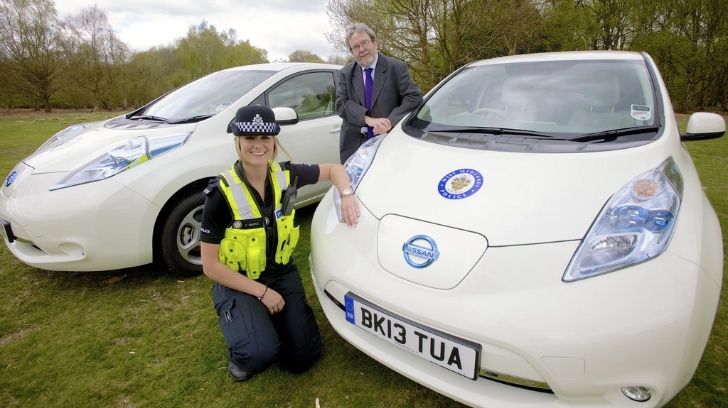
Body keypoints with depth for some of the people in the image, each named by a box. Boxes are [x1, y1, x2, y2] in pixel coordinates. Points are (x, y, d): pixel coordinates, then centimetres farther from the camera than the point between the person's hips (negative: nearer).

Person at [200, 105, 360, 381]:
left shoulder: (286, 175, -10)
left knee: (303, 358, 0)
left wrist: (347, 195, -15)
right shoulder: (221, 194, -22)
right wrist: (261, 292, -17)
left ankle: (268, 319, 27)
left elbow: (333, 169, 6)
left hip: (281, 273, 4)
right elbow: (210, 266, -16)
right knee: (261, 352, -28)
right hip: (237, 282, -3)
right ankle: (241, 352, 9)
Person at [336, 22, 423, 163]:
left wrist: (391, 121, -22)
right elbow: (341, 104, -3)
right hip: (354, 145, 2)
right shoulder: (346, 73, 8)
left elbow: (415, 97, -8)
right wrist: (369, 119, -19)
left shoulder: (396, 68, 0)